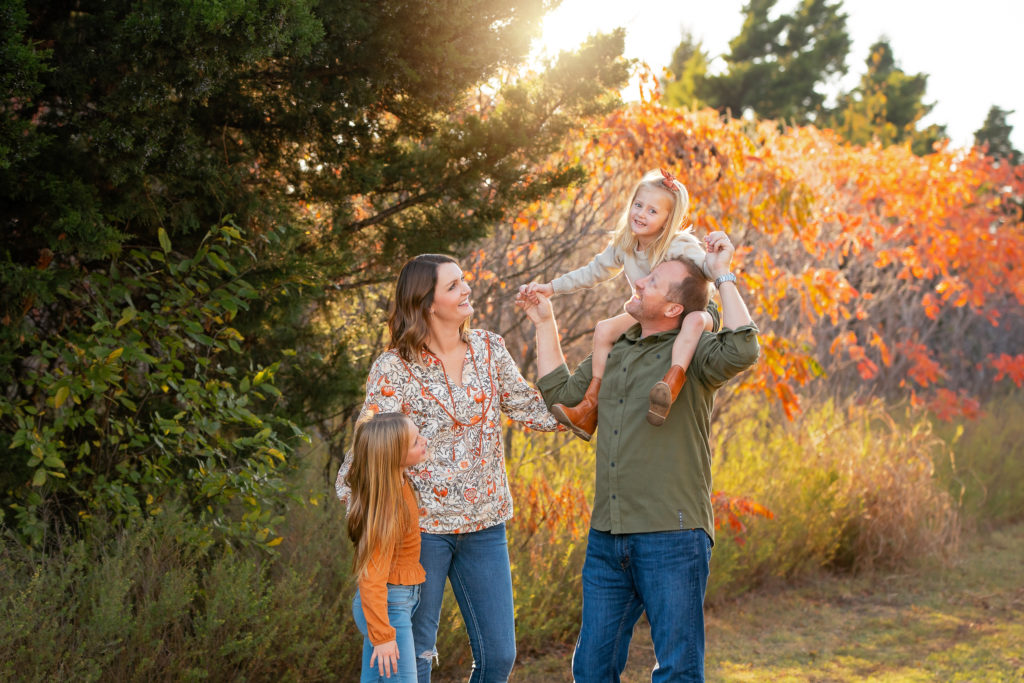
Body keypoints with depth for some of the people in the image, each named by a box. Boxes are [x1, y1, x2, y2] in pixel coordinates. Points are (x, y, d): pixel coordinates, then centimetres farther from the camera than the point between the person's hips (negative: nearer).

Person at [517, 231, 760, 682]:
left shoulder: (692, 354, -6)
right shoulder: (615, 351, 16)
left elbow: (742, 350, -27)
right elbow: (560, 393, 26)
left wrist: (722, 276, -18)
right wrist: (545, 323, 25)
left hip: (671, 538, -7)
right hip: (607, 538, 7)